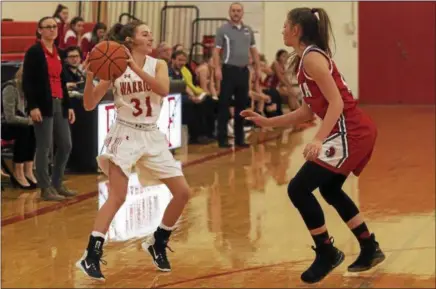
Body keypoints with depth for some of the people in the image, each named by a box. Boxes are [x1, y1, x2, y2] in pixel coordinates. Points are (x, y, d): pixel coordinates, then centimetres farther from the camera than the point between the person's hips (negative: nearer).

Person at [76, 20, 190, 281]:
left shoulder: (158, 65, 2)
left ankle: (157, 243, 21)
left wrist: (136, 68, -29)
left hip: (152, 136, 4)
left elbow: (163, 89, -20)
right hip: (125, 134, -4)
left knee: (183, 192, 3)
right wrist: (90, 77, -21)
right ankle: (91, 256, -18)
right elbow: (90, 105, -5)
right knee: (118, 197, -17)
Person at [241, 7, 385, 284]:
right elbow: (309, 110, 18)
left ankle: (327, 253, 3)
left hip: (351, 132, -11)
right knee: (330, 189, 26)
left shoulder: (312, 57, -13)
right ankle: (370, 249, 33)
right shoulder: (306, 59, 17)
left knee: (298, 189, -9)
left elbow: (336, 102, -20)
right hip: (356, 131, 11)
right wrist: (266, 121, 18)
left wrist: (319, 140, -30)